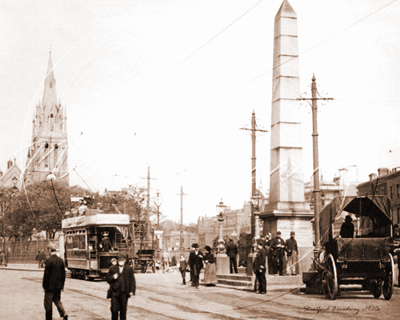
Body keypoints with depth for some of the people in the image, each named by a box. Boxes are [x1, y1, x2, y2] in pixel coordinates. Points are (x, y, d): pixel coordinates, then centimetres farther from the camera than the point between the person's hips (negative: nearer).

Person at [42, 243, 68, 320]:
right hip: (59, 286, 6)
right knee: (57, 300, 19)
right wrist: (62, 284, 16)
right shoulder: (61, 260, 3)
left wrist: (44, 286, -4)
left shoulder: (49, 260, -16)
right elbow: (63, 273, 9)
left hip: (50, 286, -6)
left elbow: (46, 274, -13)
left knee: (48, 303, 5)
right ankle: (64, 313, 1)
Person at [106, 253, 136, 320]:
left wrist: (132, 290, -4)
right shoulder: (112, 268, 8)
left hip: (124, 293, -1)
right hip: (115, 292, 1)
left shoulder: (129, 269, 3)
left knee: (123, 310, 5)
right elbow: (107, 278, 11)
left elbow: (132, 280, 4)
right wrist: (113, 277, -11)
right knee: (114, 309, -2)